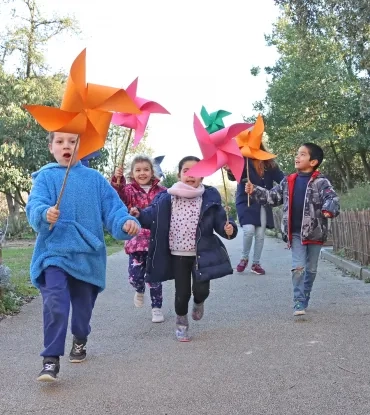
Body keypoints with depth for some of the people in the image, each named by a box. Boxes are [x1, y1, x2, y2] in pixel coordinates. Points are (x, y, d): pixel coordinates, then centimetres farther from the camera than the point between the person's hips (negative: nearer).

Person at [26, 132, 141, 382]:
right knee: (55, 303, -20)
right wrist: (45, 213, -38)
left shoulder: (95, 179, 6)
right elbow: (34, 205, -14)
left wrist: (126, 223, -24)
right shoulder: (45, 177, 1)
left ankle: (80, 341, 43)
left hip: (87, 254, 2)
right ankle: (51, 359, -11)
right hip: (54, 251, -2)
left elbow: (112, 207, -3)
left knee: (83, 304, 14)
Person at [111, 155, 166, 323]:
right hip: (136, 239, 0)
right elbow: (119, 196, -22)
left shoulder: (161, 191, 4)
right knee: (135, 276, -3)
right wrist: (117, 180, -40)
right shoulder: (130, 189, 0)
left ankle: (156, 307, 23)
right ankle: (140, 290, 33)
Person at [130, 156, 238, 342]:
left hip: (202, 254, 0)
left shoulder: (210, 196, -6)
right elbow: (152, 216, -2)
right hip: (178, 255, 1)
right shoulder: (166, 198, -6)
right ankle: (181, 322, 34)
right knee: (182, 293, 4)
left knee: (200, 289, -9)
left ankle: (199, 303, 31)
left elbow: (219, 222, -5)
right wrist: (139, 215, -22)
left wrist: (228, 229, -25)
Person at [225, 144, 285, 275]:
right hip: (246, 202, -3)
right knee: (249, 230, -18)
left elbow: (282, 178, -4)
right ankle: (244, 258, 8)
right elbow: (234, 176, -24)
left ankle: (256, 263, 23)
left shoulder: (270, 164, 3)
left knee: (260, 235, 6)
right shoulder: (242, 161, -8)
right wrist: (230, 171, -48)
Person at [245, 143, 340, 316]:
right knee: (298, 268, -8)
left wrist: (329, 209, -43)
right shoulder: (288, 182, 5)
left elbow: (332, 197, -22)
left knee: (311, 269, 12)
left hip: (315, 232, -2)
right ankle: (299, 302, -3)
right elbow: (273, 197, 11)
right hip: (296, 233, 2)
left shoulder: (321, 181, -9)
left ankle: (304, 300, 28)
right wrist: (254, 190, -1)